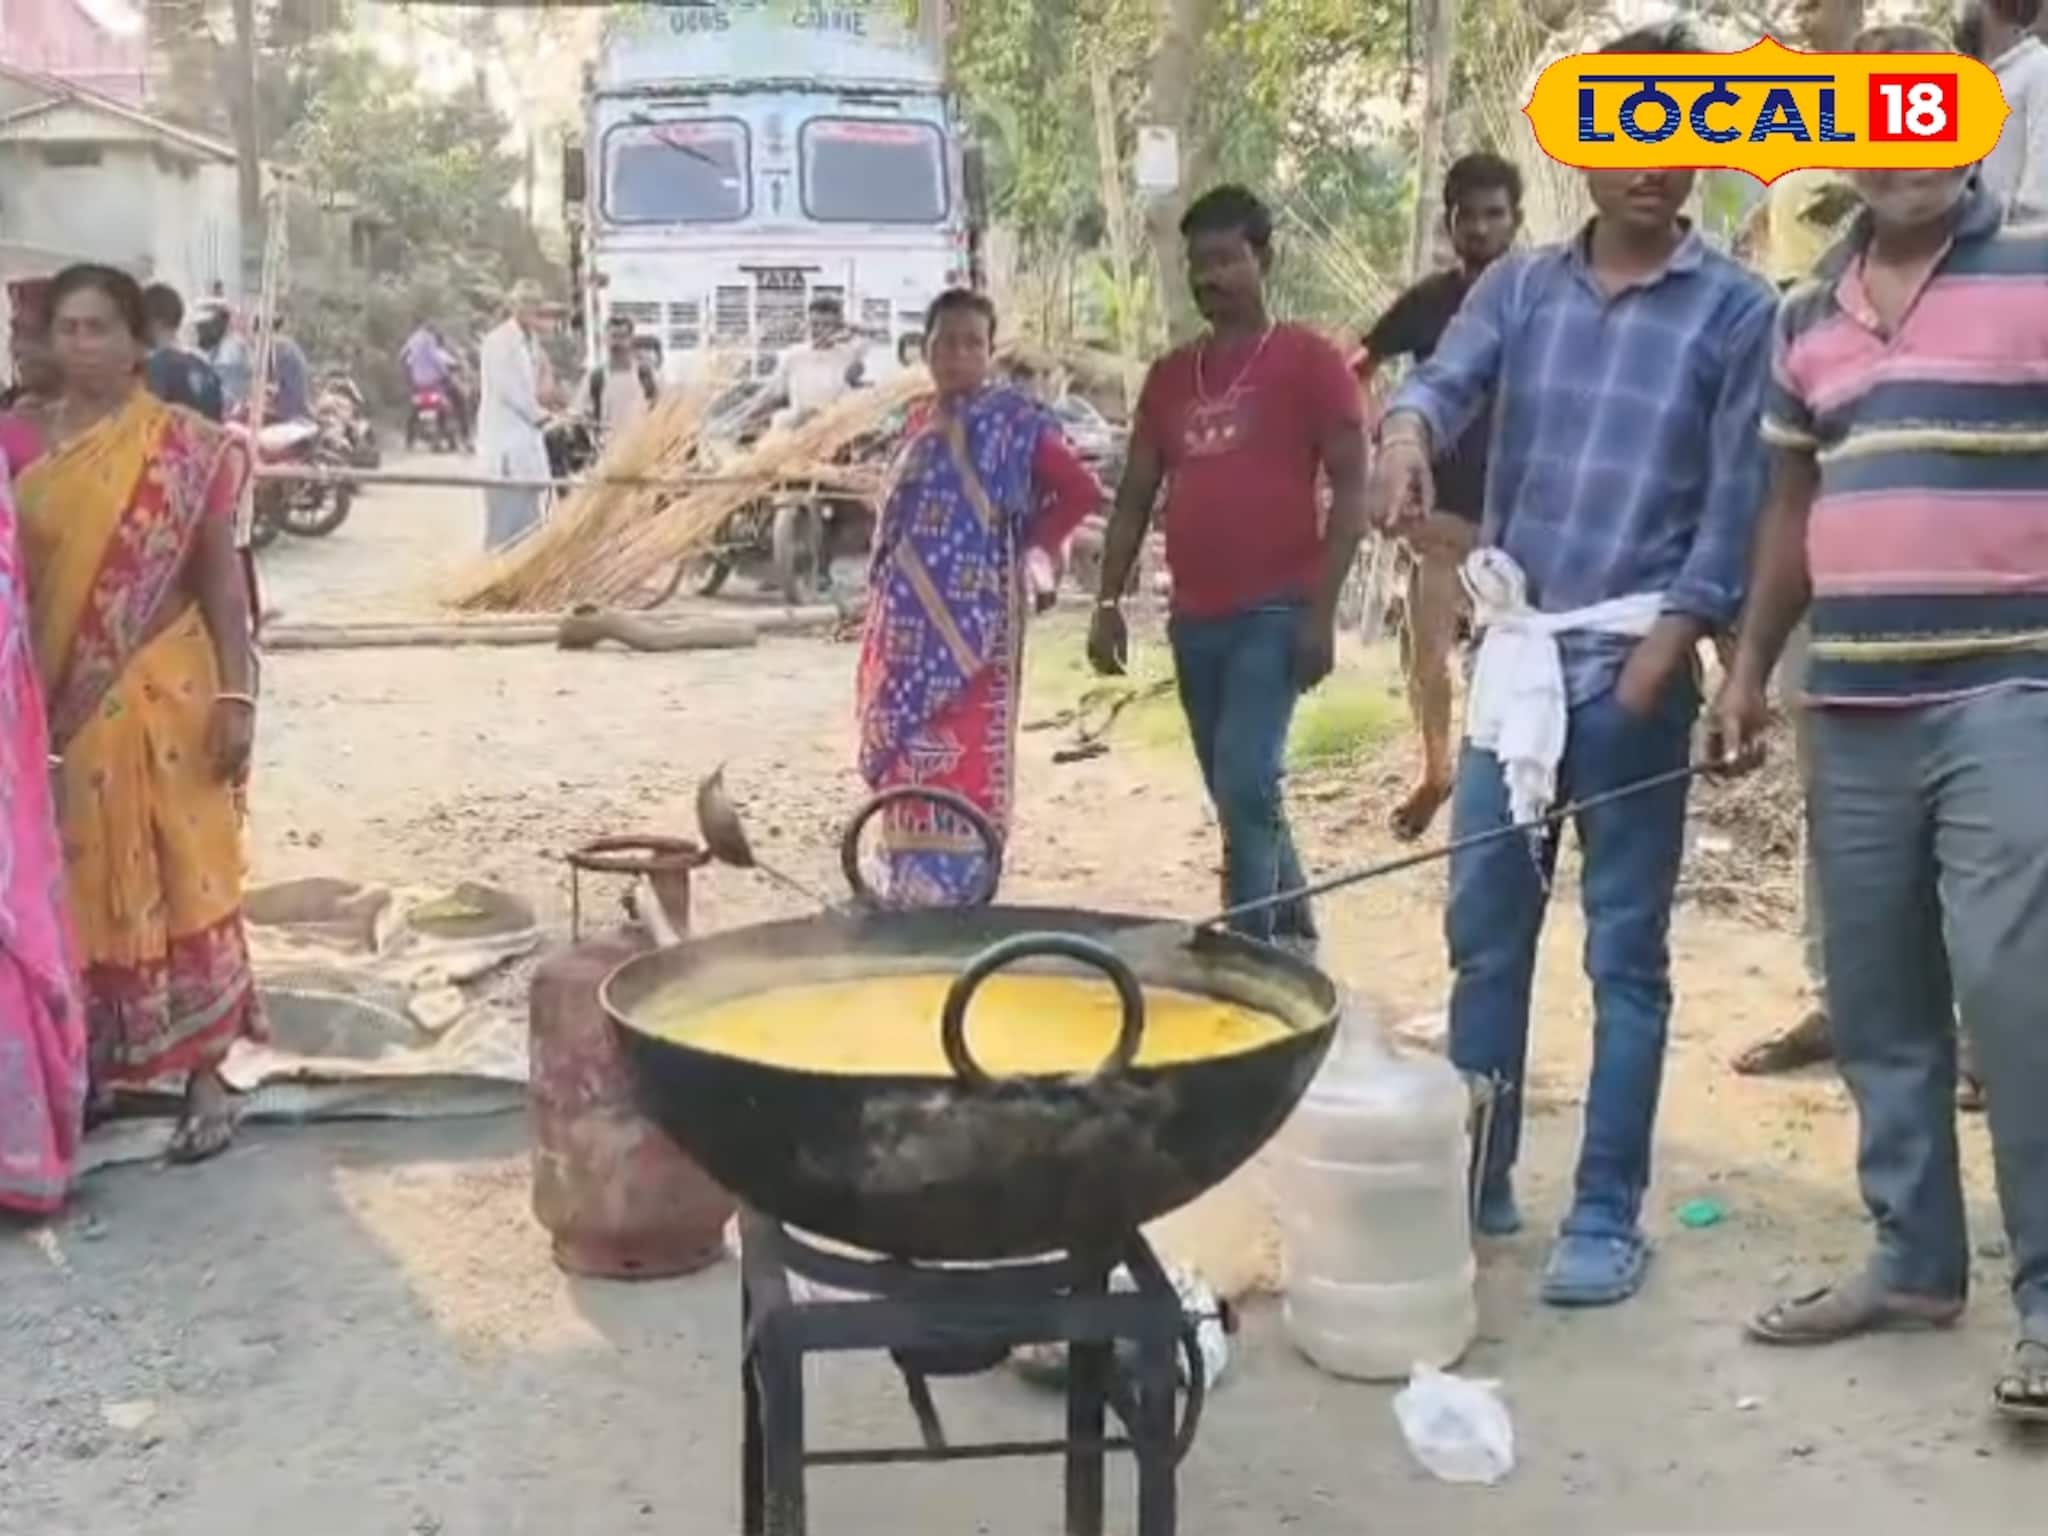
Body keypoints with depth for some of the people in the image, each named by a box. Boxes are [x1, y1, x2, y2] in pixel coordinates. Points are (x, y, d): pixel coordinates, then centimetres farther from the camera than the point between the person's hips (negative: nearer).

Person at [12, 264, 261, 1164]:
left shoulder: (186, 447, -5)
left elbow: (221, 578, -4)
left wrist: (236, 695, -10)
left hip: (160, 701, -3)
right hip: (60, 708, 4)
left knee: (177, 879, 1)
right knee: (76, 883, 11)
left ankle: (205, 1076, 7)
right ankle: (88, 1064, 24)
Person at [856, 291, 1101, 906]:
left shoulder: (1011, 418, -5)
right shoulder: (921, 425, 15)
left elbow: (1081, 491, -7)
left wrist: (1031, 551, -3)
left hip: (972, 627, -7)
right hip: (909, 630, 7)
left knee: (961, 766, -7)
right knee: (912, 763, 9)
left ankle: (952, 900, -4)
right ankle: (916, 896, 18)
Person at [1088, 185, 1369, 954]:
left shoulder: (1309, 360, -3)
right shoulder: (1169, 376, 14)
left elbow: (1352, 487, -7)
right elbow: (1135, 496, 16)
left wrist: (1321, 609, -14)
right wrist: (1109, 602, 8)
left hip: (1275, 613, -6)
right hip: (1194, 619, 6)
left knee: (1246, 784, -14)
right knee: (1239, 793, 13)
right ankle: (1293, 934, 29)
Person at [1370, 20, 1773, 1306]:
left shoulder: (1736, 310, -1)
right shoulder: (1520, 288, 9)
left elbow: (1735, 505, -5)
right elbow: (1444, 381, -9)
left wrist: (1660, 660, -13)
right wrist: (1407, 437, -33)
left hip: (1634, 661, -3)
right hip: (1514, 649, 4)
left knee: (1625, 949, 3)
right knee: (1484, 933, 10)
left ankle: (1608, 1217, 12)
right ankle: (1478, 1180, 24)